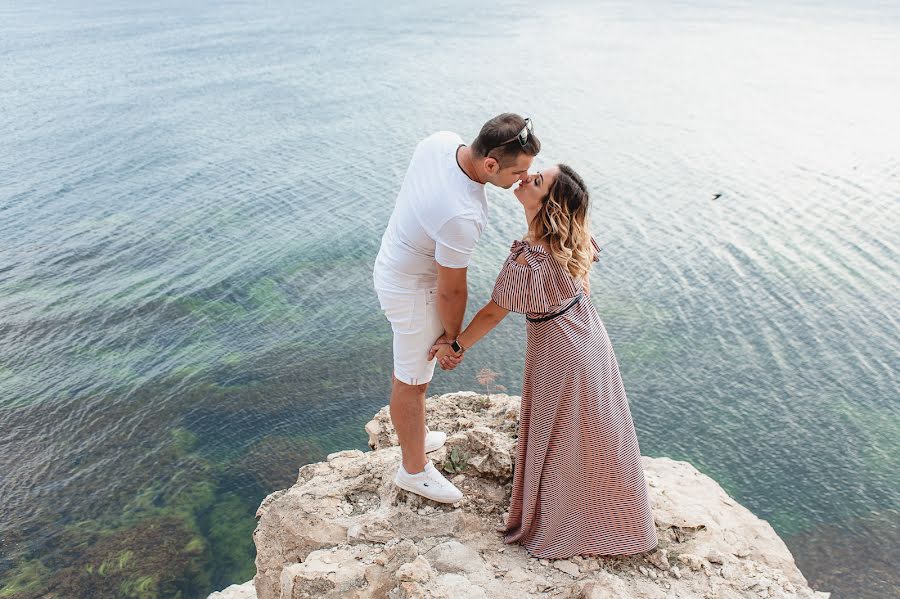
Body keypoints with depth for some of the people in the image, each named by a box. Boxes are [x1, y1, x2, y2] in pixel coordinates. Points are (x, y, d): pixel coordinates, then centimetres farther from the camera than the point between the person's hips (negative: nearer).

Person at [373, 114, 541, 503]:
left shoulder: (441, 141, -15)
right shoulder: (463, 216, -38)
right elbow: (451, 291, -23)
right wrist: (453, 337, -5)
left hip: (394, 263, 9)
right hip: (412, 291, -9)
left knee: (410, 370, 27)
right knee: (413, 381, 11)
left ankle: (414, 437, 52)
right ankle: (414, 470, 35)